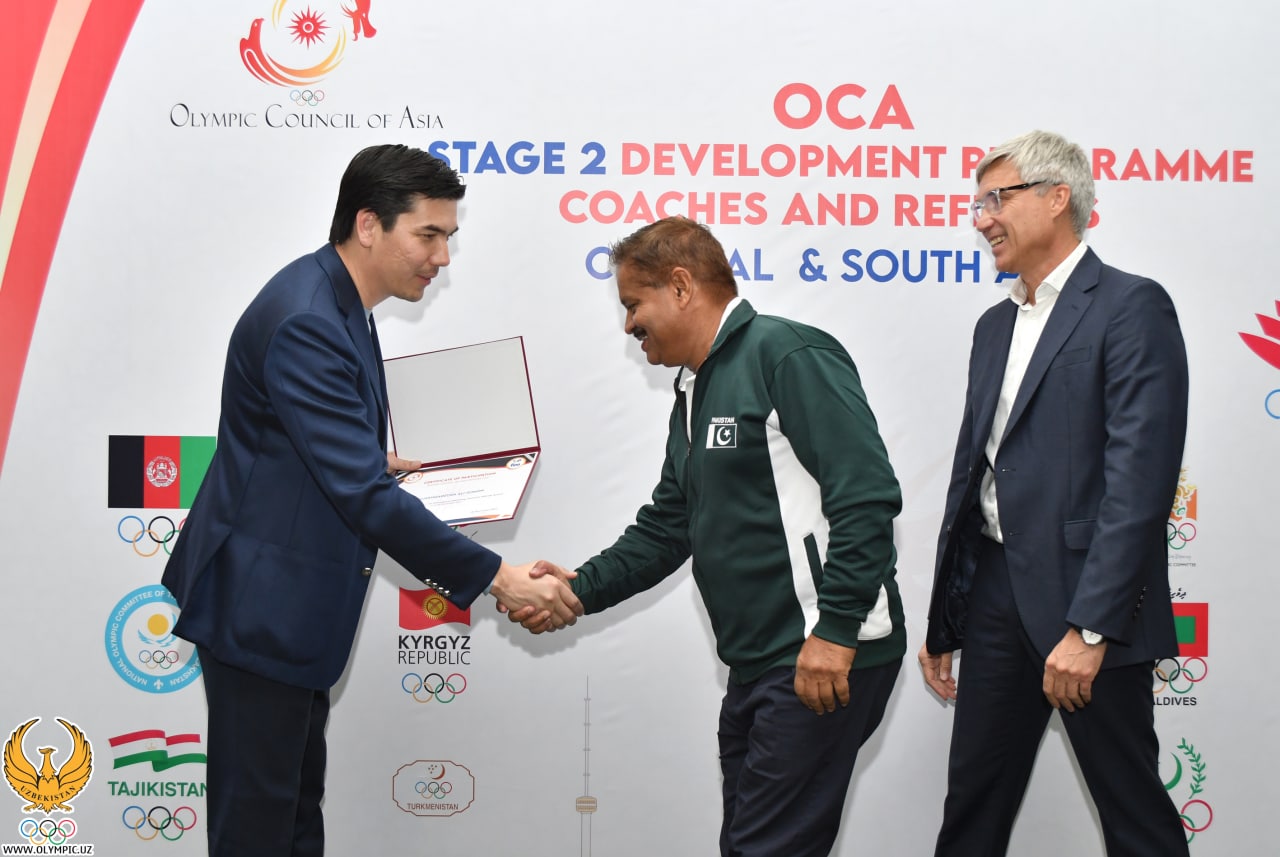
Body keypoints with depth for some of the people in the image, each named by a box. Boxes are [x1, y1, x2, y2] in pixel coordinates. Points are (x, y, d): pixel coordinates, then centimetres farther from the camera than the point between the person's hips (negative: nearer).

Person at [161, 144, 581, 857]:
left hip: (294, 601, 10)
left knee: (299, 797, 19)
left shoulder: (338, 302, 7)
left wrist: (379, 461, 6)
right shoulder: (303, 321, -26)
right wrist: (497, 578, -27)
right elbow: (363, 496, -29)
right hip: (262, 602, -10)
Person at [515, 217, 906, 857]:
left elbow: (867, 492, -20)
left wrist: (836, 630, -23)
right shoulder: (694, 392, 19)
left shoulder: (788, 356, -11)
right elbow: (668, 528, 22)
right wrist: (580, 589, 9)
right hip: (757, 663, 10)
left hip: (826, 659, -10)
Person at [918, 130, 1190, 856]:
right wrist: (944, 621, 16)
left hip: (1088, 603, -7)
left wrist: (1090, 626, -22)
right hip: (996, 592, 7)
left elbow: (1141, 477, -17)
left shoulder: (1131, 306, -8)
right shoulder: (997, 325, 17)